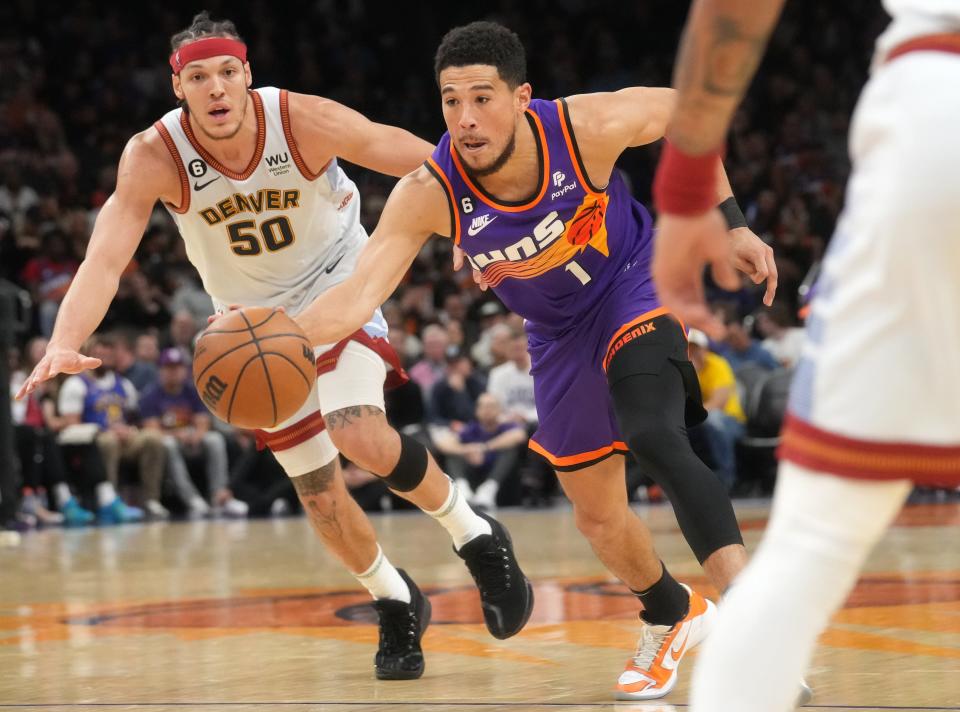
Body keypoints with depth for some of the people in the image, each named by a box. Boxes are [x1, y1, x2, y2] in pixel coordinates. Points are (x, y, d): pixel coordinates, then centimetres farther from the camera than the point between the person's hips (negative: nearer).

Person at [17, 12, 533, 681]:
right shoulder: (155, 157, -24)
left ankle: (473, 533, 0)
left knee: (359, 434, -26)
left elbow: (430, 165, -18)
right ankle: (397, 603, 31)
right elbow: (105, 260, -33)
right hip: (256, 319, 3)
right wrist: (64, 345, -50)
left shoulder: (305, 121, -26)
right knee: (318, 490, 5)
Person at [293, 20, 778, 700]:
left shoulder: (586, 126, -30)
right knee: (598, 517, 13)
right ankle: (674, 617, 43)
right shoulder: (429, 194, -28)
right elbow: (358, 296, -33)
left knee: (655, 439, -32)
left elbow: (687, 109, -10)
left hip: (632, 290, -4)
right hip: (560, 333, 4)